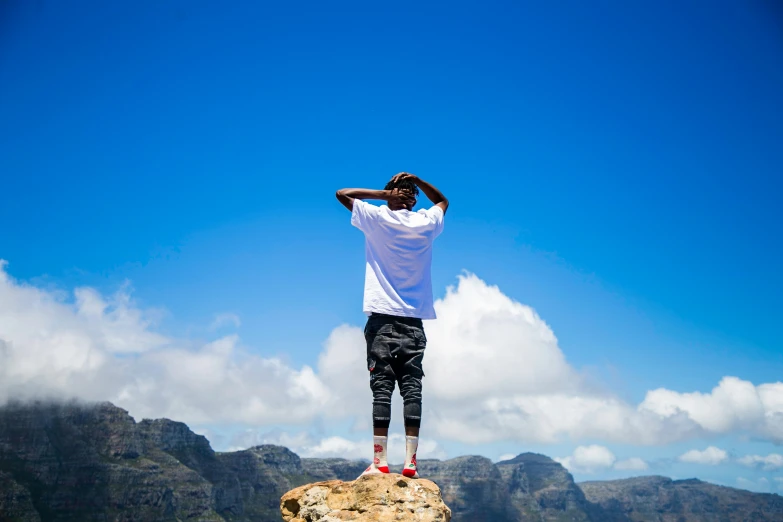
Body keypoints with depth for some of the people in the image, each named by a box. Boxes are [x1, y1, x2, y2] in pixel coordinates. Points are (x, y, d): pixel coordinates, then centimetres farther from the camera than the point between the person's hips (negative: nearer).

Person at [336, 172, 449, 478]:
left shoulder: (376, 217, 1)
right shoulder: (426, 222, 8)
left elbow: (342, 193, 14)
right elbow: (442, 201, 31)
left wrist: (383, 194, 10)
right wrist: (416, 180, 17)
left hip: (383, 319, -2)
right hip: (414, 322, 2)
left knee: (382, 388, -4)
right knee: (412, 388, -1)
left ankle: (380, 461, -7)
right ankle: (410, 461, -4)